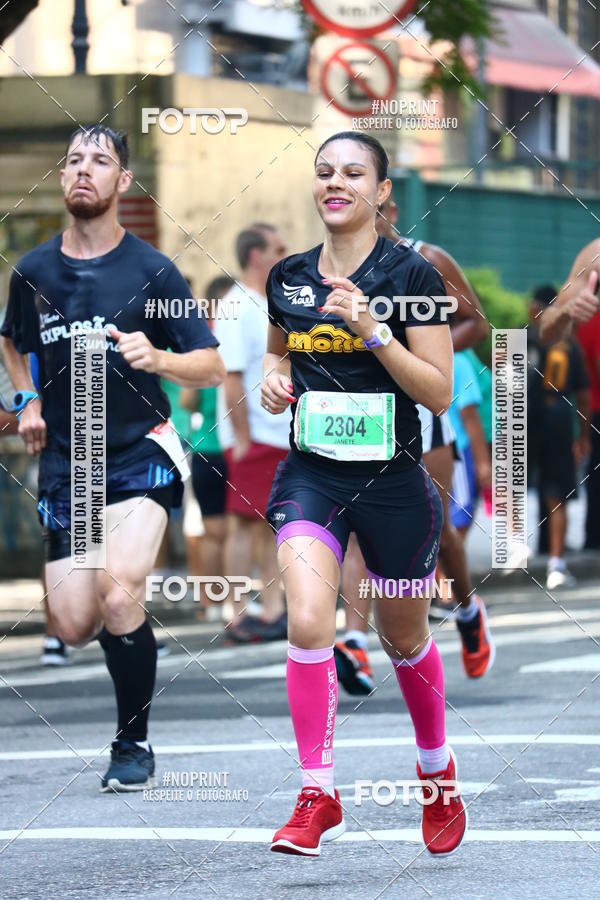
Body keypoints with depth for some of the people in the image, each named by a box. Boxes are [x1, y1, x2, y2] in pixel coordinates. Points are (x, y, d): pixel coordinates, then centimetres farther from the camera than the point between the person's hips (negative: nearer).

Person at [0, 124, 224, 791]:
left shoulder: (151, 271, -5)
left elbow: (211, 368, -5)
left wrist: (157, 358, -23)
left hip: (140, 454, -4)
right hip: (65, 462, 4)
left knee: (118, 594, -24)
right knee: (72, 626, -2)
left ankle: (134, 745, -7)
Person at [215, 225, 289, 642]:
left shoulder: (274, 307, 14)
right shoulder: (236, 309, -12)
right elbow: (232, 378, -16)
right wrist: (242, 441, -19)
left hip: (283, 434, 8)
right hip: (253, 437, -8)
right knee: (246, 522, -5)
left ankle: (274, 612, 12)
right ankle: (239, 618, -2)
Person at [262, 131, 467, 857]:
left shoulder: (410, 274, -8)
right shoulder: (288, 278, 5)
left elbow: (439, 392, -12)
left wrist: (371, 329, -23)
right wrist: (274, 377, 2)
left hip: (393, 482, -2)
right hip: (310, 476, 2)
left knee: (403, 639, 14)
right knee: (308, 621, -19)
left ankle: (436, 770, 40)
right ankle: (318, 797, -13)